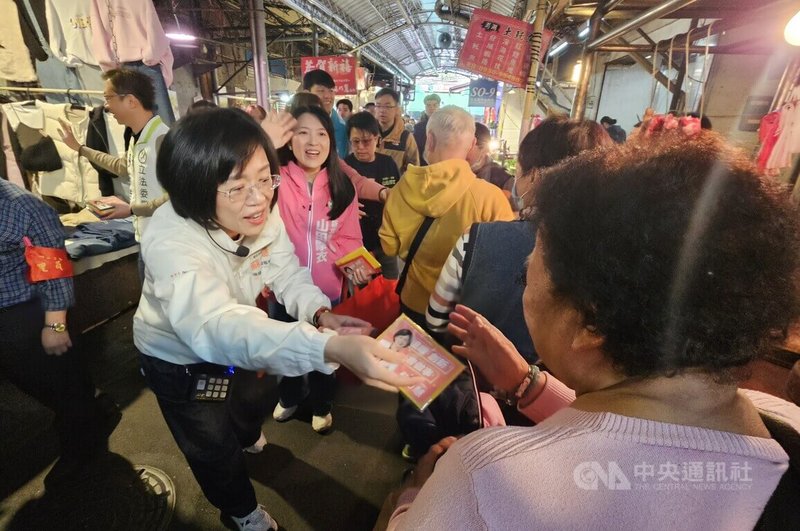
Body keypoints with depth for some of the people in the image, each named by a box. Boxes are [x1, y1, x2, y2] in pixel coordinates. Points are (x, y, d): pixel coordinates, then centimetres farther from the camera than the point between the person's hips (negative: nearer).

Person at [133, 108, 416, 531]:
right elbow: (217, 326, -56)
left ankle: (247, 439, 69)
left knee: (253, 402, 31)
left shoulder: (263, 211, -22)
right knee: (214, 448, 16)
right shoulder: (170, 241, -41)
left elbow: (287, 273, -14)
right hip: (181, 358, -5)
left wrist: (321, 314, -36)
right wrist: (332, 347, -70)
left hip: (240, 343, 5)